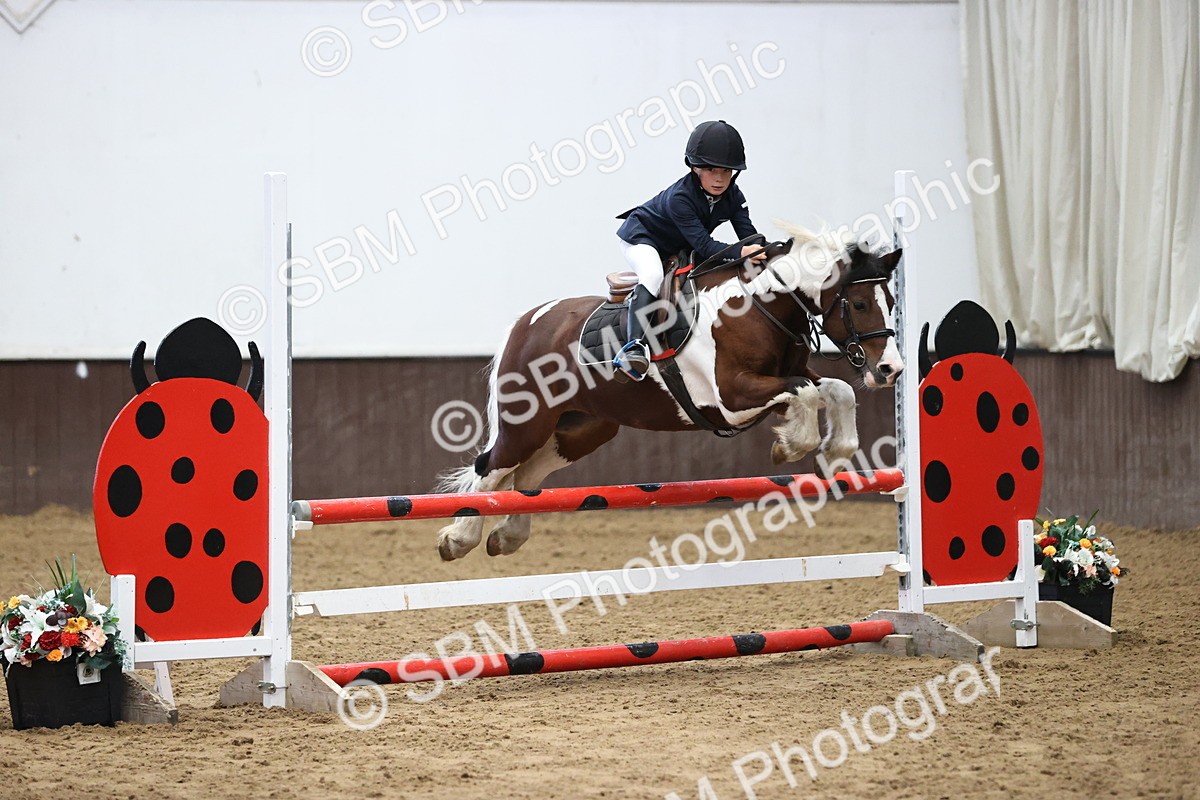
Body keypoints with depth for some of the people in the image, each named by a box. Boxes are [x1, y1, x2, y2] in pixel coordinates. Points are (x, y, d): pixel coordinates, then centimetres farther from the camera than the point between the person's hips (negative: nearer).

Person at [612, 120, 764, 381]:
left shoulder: (732, 195, -17)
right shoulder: (679, 197, -37)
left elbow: (748, 234, -23)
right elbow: (703, 244, -43)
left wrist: (761, 254, -46)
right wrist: (739, 253, -58)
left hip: (679, 249, 8)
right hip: (641, 237, -8)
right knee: (653, 277, -33)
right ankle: (635, 345, -45)